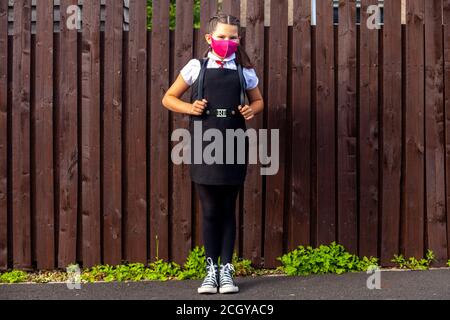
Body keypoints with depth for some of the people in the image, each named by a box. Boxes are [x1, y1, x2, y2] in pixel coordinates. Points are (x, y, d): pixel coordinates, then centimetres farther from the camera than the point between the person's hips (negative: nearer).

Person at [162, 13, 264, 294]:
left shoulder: (245, 71, 6)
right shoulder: (196, 67, 3)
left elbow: (258, 101, 20)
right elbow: (169, 98, 9)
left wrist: (252, 110, -3)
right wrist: (190, 108, -10)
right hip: (204, 146, -1)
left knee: (228, 209, 7)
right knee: (210, 210, 3)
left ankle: (227, 269, 16)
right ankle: (211, 269, 15)